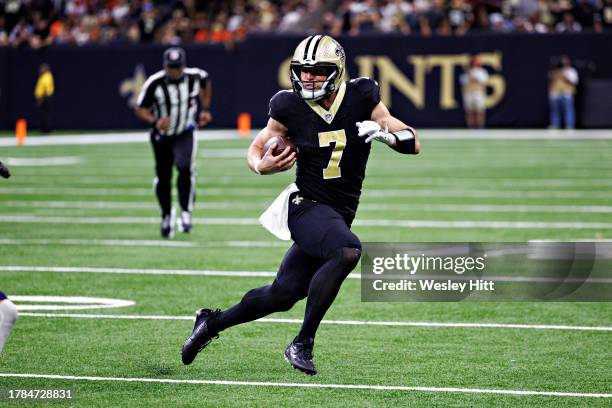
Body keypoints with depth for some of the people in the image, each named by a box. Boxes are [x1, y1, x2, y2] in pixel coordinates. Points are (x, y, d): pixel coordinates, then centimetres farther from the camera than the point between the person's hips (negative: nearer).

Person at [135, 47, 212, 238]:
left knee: (185, 167, -25)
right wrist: (154, 121, -36)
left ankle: (186, 212, -14)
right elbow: (140, 109, -16)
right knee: (163, 177, 9)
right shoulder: (154, 83, -24)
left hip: (185, 133, 0)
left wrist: (205, 109, 7)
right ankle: (166, 216, 32)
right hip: (162, 136, 0)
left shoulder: (195, 77, -16)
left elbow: (205, 81, 10)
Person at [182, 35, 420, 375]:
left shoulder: (361, 99, -3)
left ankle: (213, 322, 32)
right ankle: (302, 344, -24)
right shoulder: (290, 108, -7)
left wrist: (386, 132, -22)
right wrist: (262, 165, -16)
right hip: (306, 205, -4)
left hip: (339, 215, 4)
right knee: (348, 251, -34)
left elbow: (414, 144, -1)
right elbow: (257, 149, 7)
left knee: (281, 296, 8)